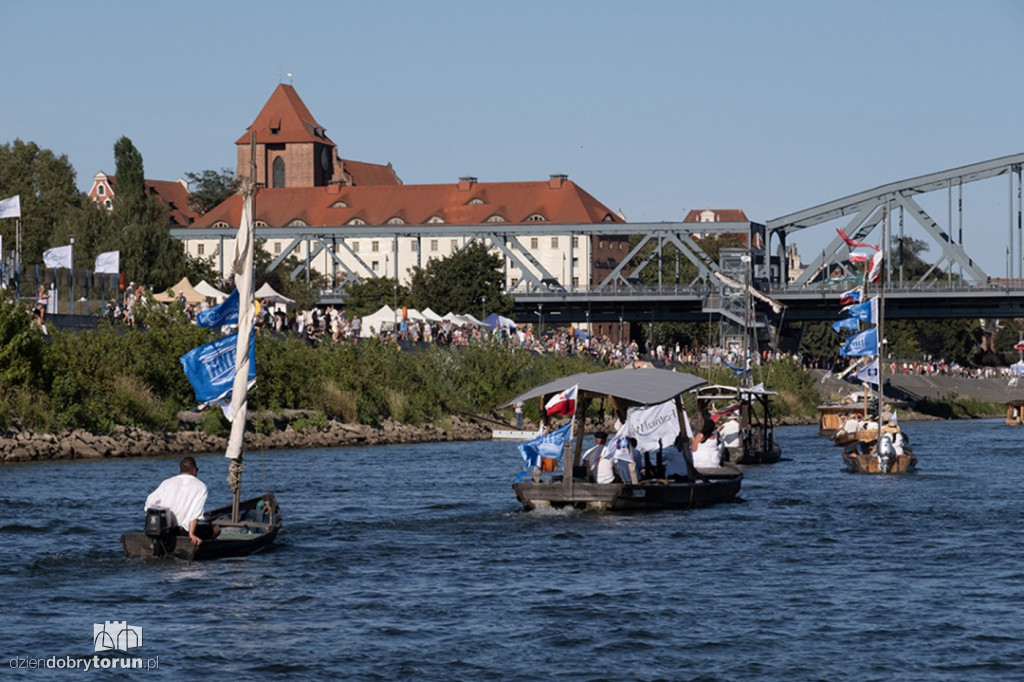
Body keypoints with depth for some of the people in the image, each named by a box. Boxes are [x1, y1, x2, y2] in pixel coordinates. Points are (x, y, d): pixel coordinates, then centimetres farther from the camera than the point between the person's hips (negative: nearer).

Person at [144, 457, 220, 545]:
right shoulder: (200, 486, 0)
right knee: (216, 530, 12)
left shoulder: (167, 482, 10)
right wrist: (191, 534, -16)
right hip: (184, 531, -6)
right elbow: (196, 512, -13)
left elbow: (150, 502, 5)